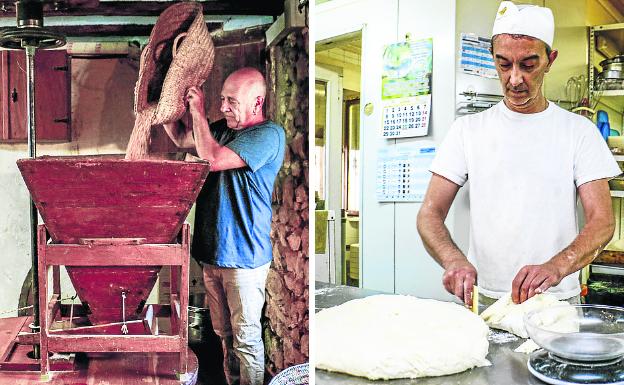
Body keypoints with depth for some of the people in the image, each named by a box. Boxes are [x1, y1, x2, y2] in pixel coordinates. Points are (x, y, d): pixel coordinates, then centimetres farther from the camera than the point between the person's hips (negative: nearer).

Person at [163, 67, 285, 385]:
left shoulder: (269, 134, -15)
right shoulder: (224, 128, 10)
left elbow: (213, 159, -24)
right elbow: (182, 139, 20)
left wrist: (198, 112, -13)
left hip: (244, 256, -8)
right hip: (214, 251, 8)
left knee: (246, 338, 3)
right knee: (225, 334, 20)